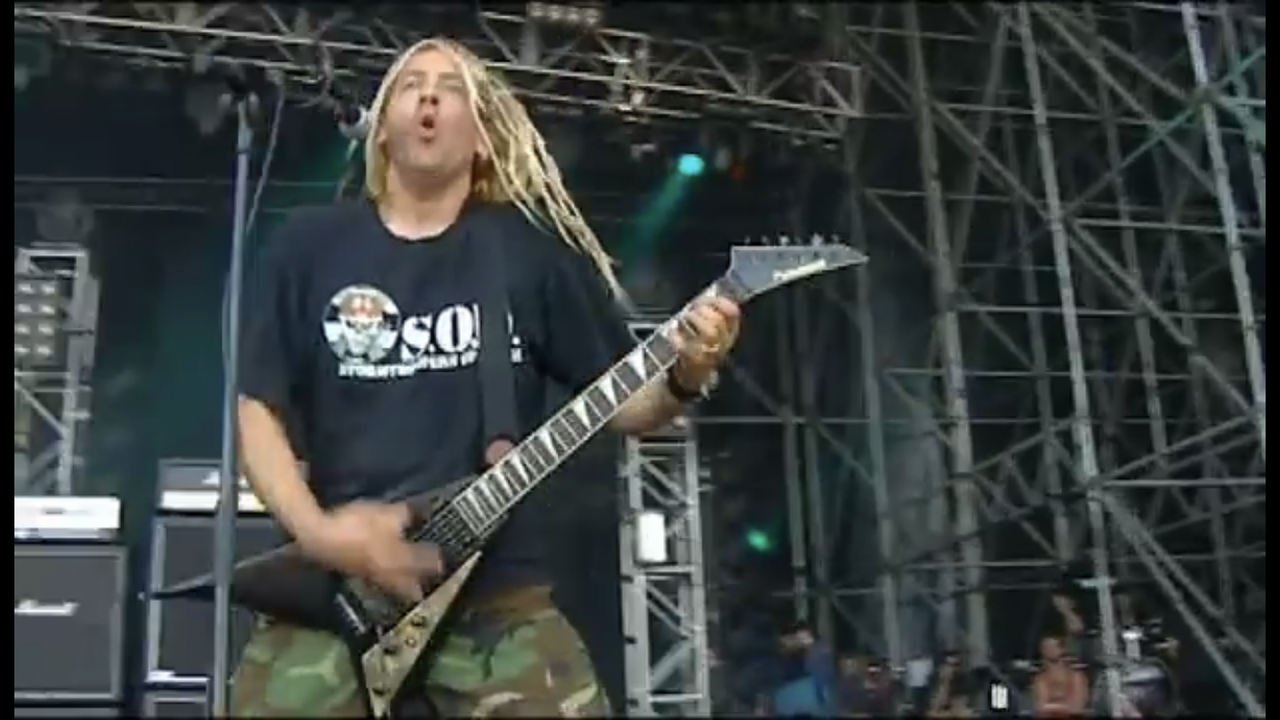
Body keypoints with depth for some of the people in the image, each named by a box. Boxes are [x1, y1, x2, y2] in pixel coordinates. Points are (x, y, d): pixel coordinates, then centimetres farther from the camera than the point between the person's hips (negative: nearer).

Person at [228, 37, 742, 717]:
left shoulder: (533, 247, 7)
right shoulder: (306, 246, 9)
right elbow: (258, 408, 7)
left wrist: (683, 378, -13)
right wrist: (316, 531, -8)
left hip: (498, 591, 0)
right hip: (333, 589, 1)